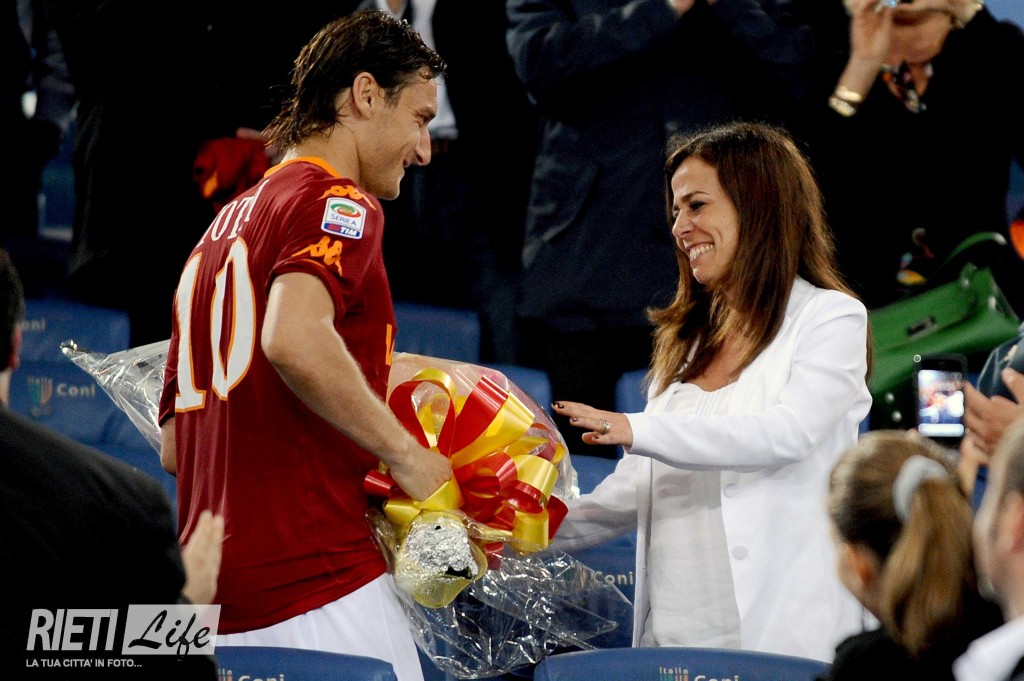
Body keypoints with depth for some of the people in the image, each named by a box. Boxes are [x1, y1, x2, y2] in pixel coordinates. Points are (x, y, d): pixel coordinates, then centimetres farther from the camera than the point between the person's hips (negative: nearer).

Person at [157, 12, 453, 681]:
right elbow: (293, 339, -26)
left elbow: (174, 446, 24)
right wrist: (406, 454, -15)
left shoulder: (222, 228, 22)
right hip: (318, 578, -9)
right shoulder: (339, 204, -4)